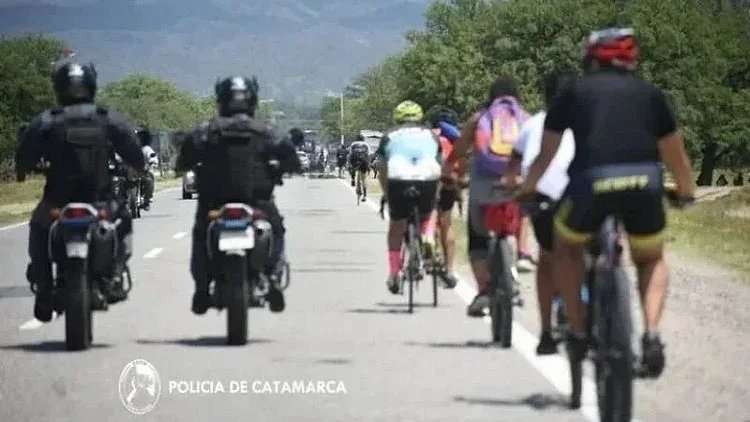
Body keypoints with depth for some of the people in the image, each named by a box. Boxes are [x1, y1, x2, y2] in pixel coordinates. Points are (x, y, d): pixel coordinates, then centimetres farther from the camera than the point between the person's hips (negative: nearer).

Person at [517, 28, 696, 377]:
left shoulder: (575, 92, 19)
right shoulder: (650, 94, 21)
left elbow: (545, 155, 22)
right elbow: (676, 156, 25)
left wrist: (526, 190, 39)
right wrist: (686, 191, 44)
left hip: (590, 183, -1)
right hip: (644, 182, 1)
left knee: (566, 248, 29)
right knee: (651, 260, 25)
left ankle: (577, 334, 20)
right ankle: (652, 335, 2)